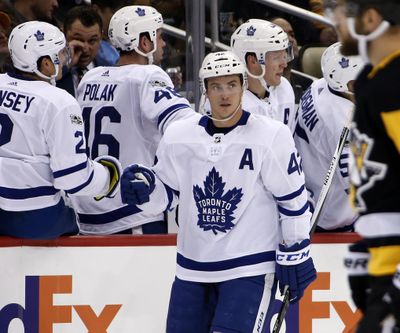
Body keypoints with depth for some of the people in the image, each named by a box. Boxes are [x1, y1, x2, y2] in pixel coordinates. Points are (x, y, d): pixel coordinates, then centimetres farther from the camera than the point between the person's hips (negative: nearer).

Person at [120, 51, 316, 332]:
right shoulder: (179, 136, 2)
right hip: (192, 269, 5)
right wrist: (143, 187, -9)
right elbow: (165, 194, 13)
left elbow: (293, 201, -4)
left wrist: (295, 255, -3)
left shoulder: (272, 137, -9)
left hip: (250, 268, -5)